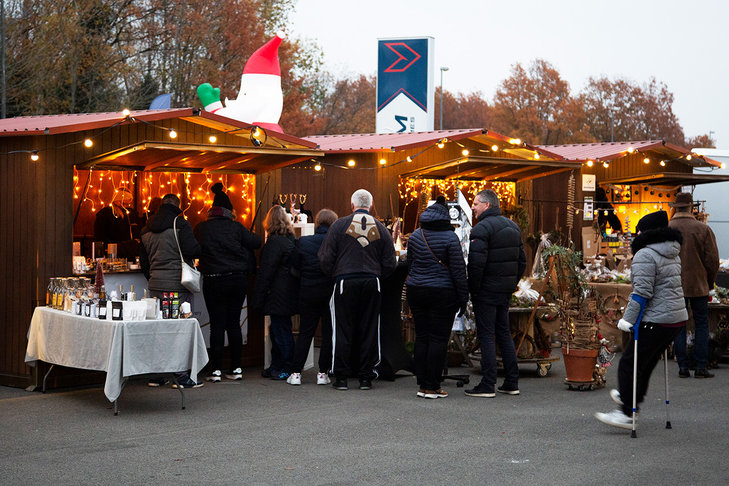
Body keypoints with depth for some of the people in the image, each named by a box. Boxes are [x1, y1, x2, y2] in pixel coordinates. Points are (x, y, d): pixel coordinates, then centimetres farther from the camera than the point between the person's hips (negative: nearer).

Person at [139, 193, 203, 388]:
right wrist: (200, 248, 5)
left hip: (156, 285, 6)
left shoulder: (147, 230, 13)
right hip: (178, 285, -6)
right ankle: (182, 376, -2)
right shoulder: (180, 224, -8)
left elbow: (143, 260, 18)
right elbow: (192, 250, -17)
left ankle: (156, 375, 14)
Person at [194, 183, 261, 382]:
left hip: (214, 281, -1)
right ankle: (236, 368, 10)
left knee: (217, 325, 2)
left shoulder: (201, 229, -4)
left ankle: (216, 370, 1)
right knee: (234, 323, 8)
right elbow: (255, 243, -3)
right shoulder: (236, 227, -4)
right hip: (238, 280, 2)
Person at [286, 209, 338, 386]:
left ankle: (296, 373, 4)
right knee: (328, 333, 7)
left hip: (308, 292, 2)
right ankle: (323, 373, 6)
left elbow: (296, 267, 2)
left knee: (305, 333, 8)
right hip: (330, 291, -2)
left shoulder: (303, 242, -3)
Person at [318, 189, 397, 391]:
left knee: (343, 330, 3)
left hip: (345, 283, -2)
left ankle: (341, 376, 5)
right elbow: (390, 264, 7)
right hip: (372, 283, 2)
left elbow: (326, 258, -2)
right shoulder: (381, 228, 7)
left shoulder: (339, 225, -1)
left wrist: (333, 275, 13)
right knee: (369, 330, 7)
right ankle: (366, 377, 9)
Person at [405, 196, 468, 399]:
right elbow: (458, 270, -9)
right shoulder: (450, 238, -10)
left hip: (417, 291, 5)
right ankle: (433, 387, -2)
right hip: (442, 293, -5)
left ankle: (422, 385, 12)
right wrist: (463, 298, -4)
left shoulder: (415, 236, 6)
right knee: (438, 338, -1)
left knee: (421, 337, 10)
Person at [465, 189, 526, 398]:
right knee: (504, 333, 14)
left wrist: (472, 289, -11)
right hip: (506, 291, 8)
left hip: (487, 291, -8)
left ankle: (487, 385, -5)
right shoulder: (512, 226, 13)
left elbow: (476, 264, -21)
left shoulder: (482, 228, -14)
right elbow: (522, 261, 16)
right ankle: (511, 383, 15)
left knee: (486, 335, -4)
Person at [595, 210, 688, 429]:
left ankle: (625, 413, -5)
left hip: (657, 321, -9)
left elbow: (642, 292, -20)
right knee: (647, 361, 23)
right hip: (678, 318, 9)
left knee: (629, 363, -4)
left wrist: (628, 319, -16)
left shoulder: (645, 255, -14)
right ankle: (630, 397, 38)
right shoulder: (673, 254, 16)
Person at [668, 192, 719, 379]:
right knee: (701, 324, 7)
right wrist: (709, 283, 11)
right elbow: (713, 260, -3)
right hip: (698, 286, -1)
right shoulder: (703, 229, -6)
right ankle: (700, 367, 3)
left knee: (678, 326, 7)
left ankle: (683, 367, 6)